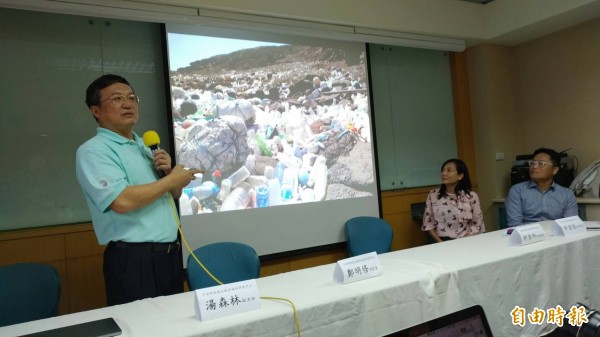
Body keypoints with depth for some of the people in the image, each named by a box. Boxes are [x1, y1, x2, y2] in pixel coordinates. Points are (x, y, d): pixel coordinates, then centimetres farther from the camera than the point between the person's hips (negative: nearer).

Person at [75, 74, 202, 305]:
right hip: (134, 261, -8)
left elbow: (173, 195, 19)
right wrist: (172, 179, -13)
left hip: (170, 254, 8)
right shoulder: (93, 151, -10)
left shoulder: (146, 146, 15)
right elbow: (123, 201, -25)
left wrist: (167, 171, -2)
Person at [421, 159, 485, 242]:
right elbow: (428, 223, 5)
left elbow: (477, 225, 3)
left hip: (464, 242, 0)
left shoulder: (471, 196, -1)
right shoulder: (433, 195, 3)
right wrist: (440, 242, -6)